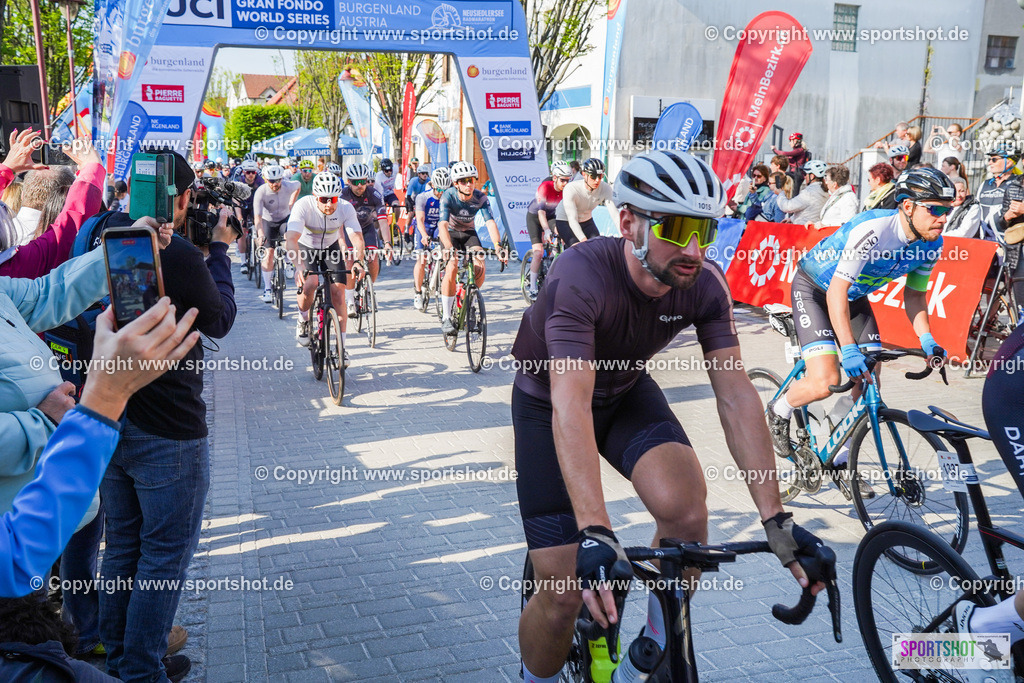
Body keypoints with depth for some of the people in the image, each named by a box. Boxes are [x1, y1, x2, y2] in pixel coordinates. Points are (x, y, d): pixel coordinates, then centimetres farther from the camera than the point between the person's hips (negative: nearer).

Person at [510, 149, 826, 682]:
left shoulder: (705, 285, -21)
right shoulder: (582, 276, -36)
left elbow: (735, 395, -21)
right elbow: (571, 407, -45)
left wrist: (774, 518, -27)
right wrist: (594, 533, -55)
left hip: (626, 393, 4)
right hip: (548, 402, -3)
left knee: (685, 508, -26)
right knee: (562, 593, -10)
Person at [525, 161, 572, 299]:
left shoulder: (566, 189, -16)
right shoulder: (545, 187, -31)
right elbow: (541, 211, -40)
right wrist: (546, 230, -53)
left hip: (551, 216, 5)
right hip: (534, 217, -5)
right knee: (538, 253, -15)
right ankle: (532, 288, -8)